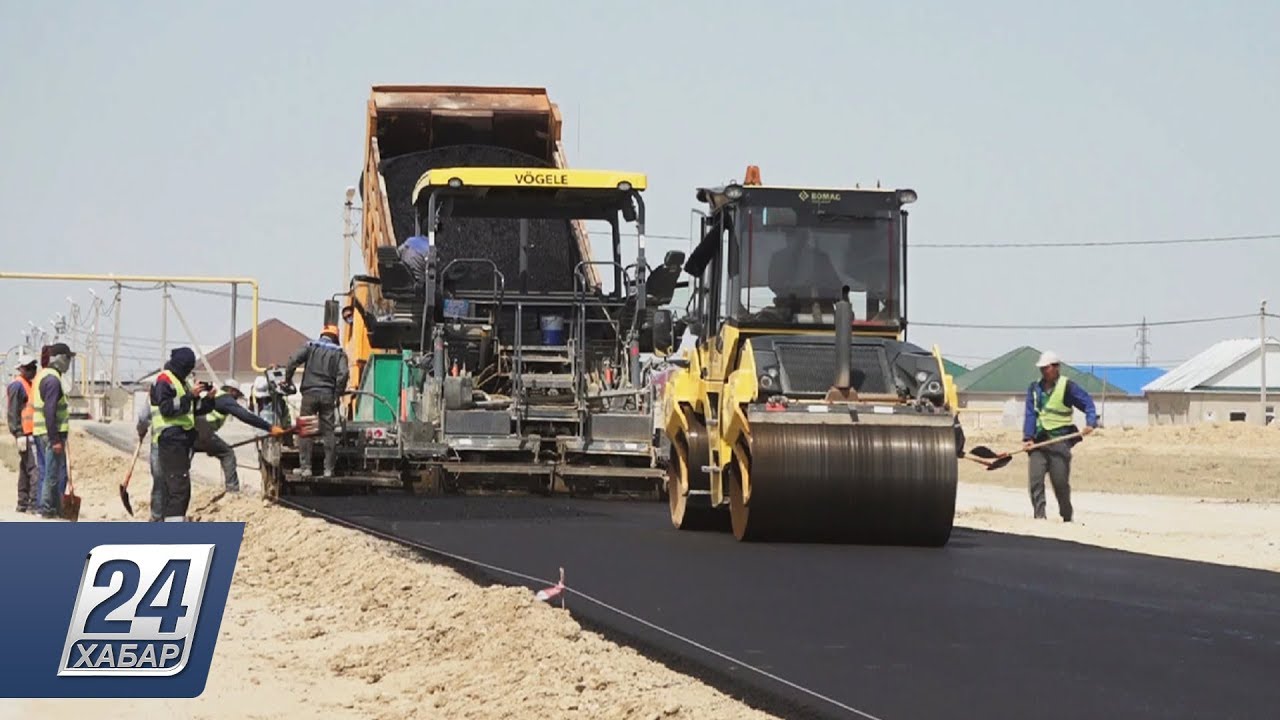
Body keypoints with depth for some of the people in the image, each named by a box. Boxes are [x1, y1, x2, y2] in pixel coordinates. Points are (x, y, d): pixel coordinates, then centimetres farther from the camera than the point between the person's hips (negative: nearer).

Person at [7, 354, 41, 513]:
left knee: (26, 469, 13)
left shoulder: (29, 384, 19)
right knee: (35, 467, -14)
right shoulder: (17, 385, -11)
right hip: (25, 434, -10)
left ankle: (23, 503, 18)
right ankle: (35, 503, -16)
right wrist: (19, 434, -21)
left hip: (32, 433, 10)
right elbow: (13, 412, -16)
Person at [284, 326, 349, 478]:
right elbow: (343, 373, -6)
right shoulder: (339, 353, 9)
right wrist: (337, 394, 1)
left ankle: (306, 467, -6)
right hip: (328, 395, 1)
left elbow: (293, 361, -6)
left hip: (310, 393, -1)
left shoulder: (310, 347, 8)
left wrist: (288, 379, 6)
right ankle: (329, 468, 0)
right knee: (328, 432, 4)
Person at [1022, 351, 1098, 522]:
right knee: (1035, 480, -9)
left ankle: (1067, 517, 16)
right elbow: (1030, 414, 8)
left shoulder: (1067, 386, -1)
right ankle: (1039, 517, -7)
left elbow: (1087, 402, -2)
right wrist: (1028, 437, -3)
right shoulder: (1034, 388, 12)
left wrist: (1090, 423, -18)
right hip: (1038, 440, 4)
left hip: (1059, 440, -4)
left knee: (1060, 482, 0)